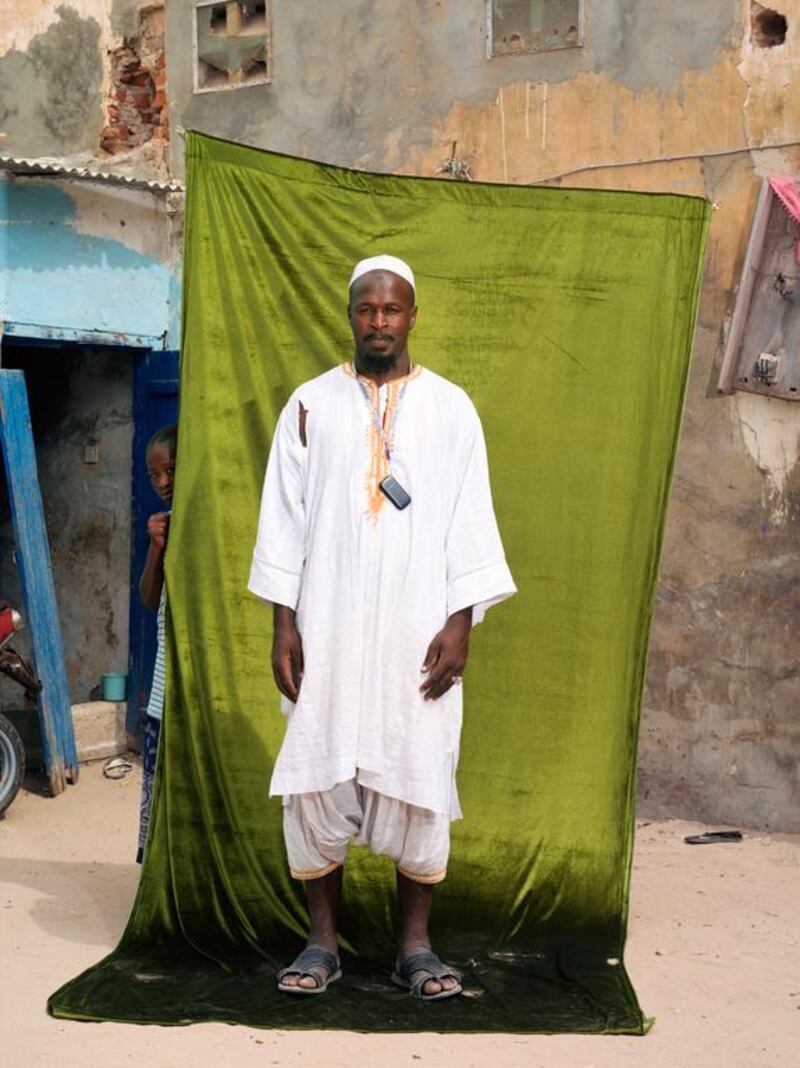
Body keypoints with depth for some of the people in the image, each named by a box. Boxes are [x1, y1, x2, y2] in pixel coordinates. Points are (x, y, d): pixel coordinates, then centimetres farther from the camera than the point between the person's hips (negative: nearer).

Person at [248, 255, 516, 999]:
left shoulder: (450, 408, 6)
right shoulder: (311, 404, 7)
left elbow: (470, 520, 3)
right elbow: (284, 518, 5)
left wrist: (461, 623, -6)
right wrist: (282, 623, -2)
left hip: (418, 630, 0)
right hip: (326, 628, 1)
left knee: (419, 781, 0)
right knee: (316, 778, 1)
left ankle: (416, 945, 12)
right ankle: (322, 941, 14)